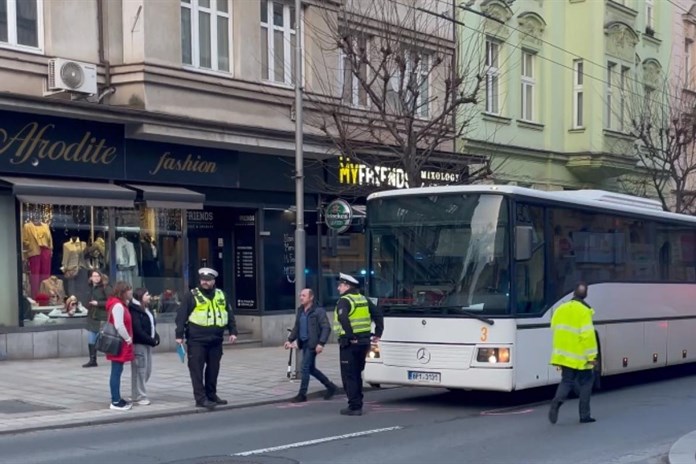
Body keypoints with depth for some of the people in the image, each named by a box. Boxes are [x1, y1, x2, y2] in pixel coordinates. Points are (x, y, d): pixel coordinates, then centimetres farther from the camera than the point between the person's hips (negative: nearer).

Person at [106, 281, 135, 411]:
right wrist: (128, 339, -13)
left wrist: (128, 339, 10)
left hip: (121, 343, 10)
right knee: (116, 372, -6)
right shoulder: (118, 305, -17)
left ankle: (117, 398, 18)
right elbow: (119, 326, -23)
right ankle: (115, 401, -3)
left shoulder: (120, 304, 14)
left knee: (117, 371, 12)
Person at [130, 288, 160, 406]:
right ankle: (139, 396, 1)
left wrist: (156, 338, 0)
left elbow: (152, 325, 18)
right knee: (140, 370, -5)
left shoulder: (147, 309, 16)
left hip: (147, 343, 9)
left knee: (147, 370, 13)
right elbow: (137, 330, -20)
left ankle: (137, 393, 24)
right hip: (138, 344, -9)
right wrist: (151, 341, -16)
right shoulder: (134, 311, -14)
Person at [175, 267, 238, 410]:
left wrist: (233, 331, 8)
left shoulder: (221, 295, 12)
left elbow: (230, 314, 17)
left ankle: (211, 395, 24)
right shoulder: (191, 295, -3)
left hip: (216, 341, 5)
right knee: (197, 369, -4)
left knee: (213, 369, 12)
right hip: (196, 341, -5)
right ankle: (201, 398, -2)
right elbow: (181, 316, -6)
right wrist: (179, 335, -11)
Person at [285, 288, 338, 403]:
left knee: (305, 368, -8)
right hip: (304, 343, 8)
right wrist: (290, 340, 9)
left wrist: (321, 343, -23)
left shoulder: (318, 311, -11)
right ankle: (331, 387, 27)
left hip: (313, 344, -8)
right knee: (311, 369, 13)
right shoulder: (300, 311, 11)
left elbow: (326, 328, -15)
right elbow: (296, 327, 19)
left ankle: (302, 395, 1)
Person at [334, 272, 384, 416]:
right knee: (357, 374, 18)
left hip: (349, 343, -7)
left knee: (349, 376, -1)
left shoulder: (344, 301, -10)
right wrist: (378, 333, 11)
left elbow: (343, 318, -27)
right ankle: (357, 404, 21)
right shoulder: (363, 299, 13)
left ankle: (354, 407, -2)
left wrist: (351, 336, -22)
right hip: (364, 342, 7)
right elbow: (378, 315, 13)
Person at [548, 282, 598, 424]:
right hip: (579, 356, -5)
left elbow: (555, 329, 13)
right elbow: (587, 334, -17)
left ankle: (557, 400, -19)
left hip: (563, 355, 5)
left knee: (567, 381, 11)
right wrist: (591, 355, -12)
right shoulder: (584, 311, -12)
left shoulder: (560, 309, 6)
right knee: (586, 382, 11)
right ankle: (584, 415, 12)